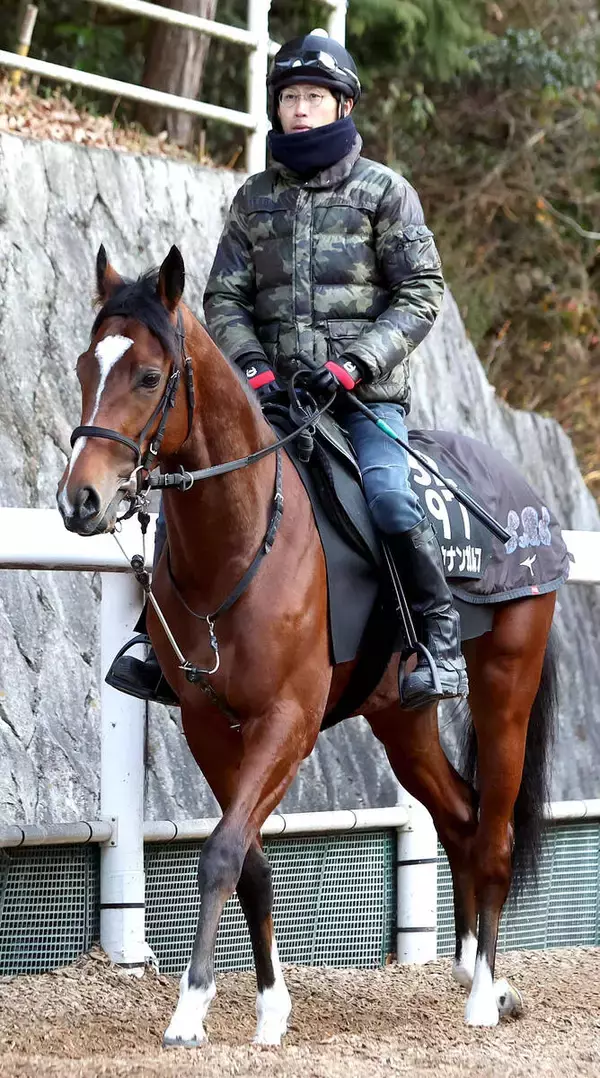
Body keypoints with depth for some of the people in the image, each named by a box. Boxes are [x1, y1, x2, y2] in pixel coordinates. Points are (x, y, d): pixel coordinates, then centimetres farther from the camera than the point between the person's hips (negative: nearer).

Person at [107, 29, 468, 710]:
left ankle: (440, 636, -16)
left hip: (366, 393, -4)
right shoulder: (255, 199, 13)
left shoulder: (384, 192, 2)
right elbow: (225, 298, 11)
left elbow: (421, 293, -2)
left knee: (388, 493, -30)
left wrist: (359, 362, -15)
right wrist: (250, 361, -10)